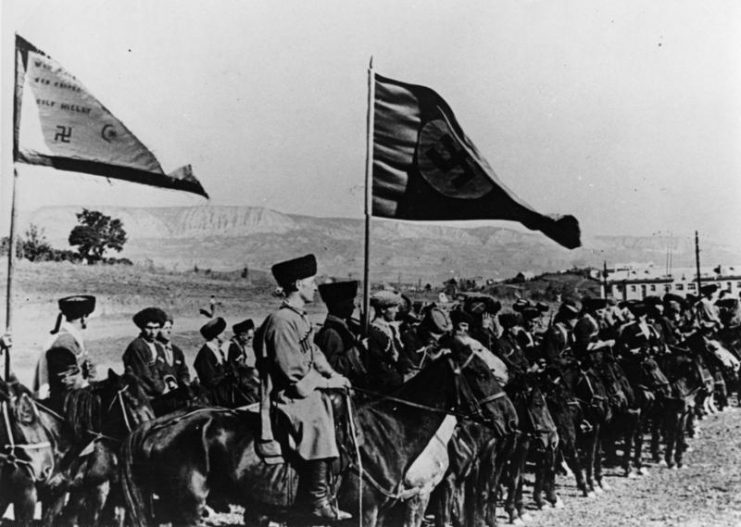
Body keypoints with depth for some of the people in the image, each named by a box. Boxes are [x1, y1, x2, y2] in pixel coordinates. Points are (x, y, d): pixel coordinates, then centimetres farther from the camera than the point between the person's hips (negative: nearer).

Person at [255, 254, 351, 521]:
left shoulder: (299, 317, 14)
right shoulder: (282, 321, -16)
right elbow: (294, 373, -18)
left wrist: (333, 375, 5)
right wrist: (328, 382, -10)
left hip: (309, 388, 10)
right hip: (290, 395, -10)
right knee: (318, 422, -26)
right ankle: (319, 503, -20)